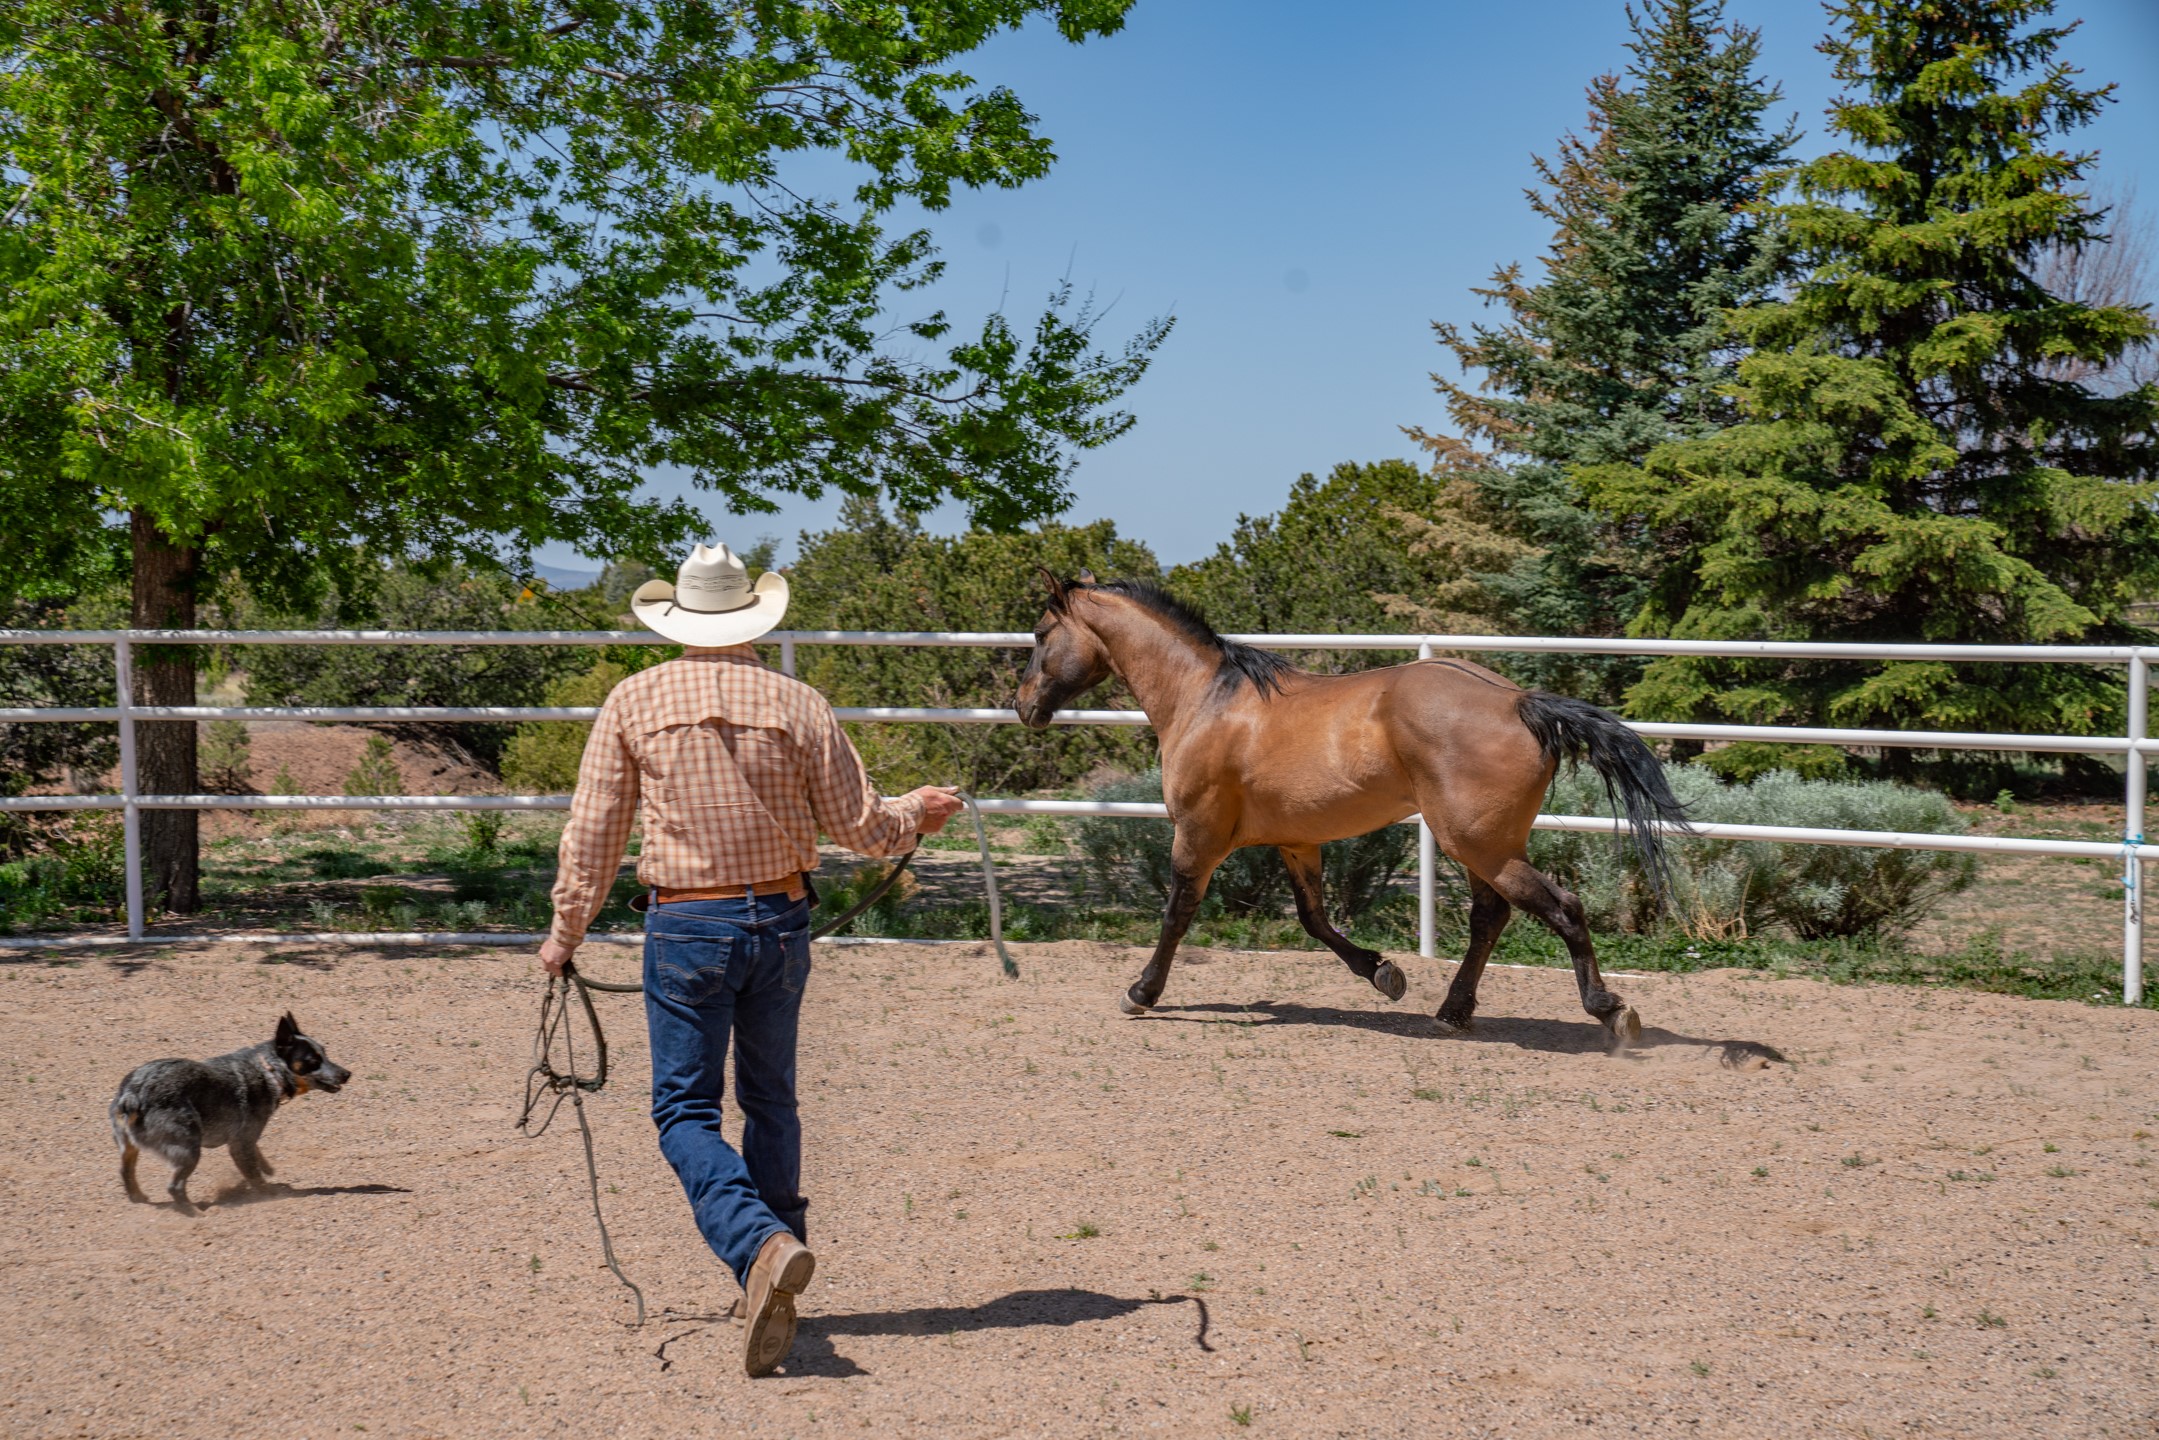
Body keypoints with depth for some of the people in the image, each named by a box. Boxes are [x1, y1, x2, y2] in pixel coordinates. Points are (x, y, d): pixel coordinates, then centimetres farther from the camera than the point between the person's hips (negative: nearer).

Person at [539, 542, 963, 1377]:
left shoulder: (634, 702, -3)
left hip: (685, 926, -2)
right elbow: (857, 825, 2)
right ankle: (773, 1264, 25)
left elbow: (593, 833, -1)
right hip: (780, 921, 2)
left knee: (686, 1110, 1)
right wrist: (916, 814, 23)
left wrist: (565, 932, 10)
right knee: (770, 1099, 18)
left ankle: (761, 1246, -23)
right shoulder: (796, 704, -2)